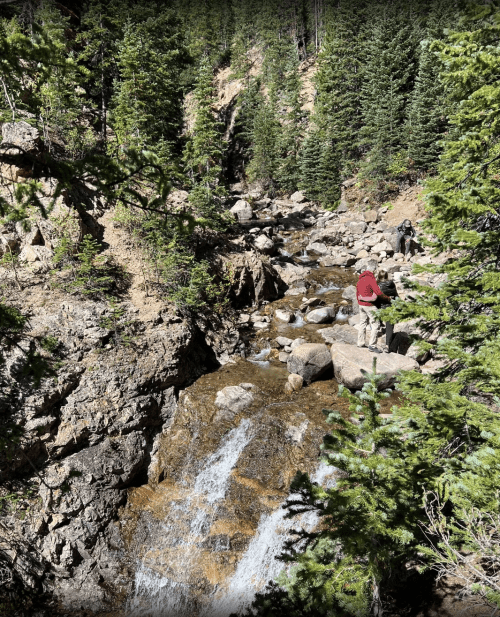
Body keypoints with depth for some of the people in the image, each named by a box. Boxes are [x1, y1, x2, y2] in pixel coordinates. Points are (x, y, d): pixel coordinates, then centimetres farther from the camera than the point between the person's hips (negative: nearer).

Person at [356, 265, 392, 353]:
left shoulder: (360, 279, 9)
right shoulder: (371, 279, -17)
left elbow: (357, 292, 17)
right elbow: (378, 292, -22)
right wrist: (388, 299, -8)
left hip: (361, 304, 9)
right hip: (370, 306, -9)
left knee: (363, 324, 16)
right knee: (376, 324, -3)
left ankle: (360, 343, 22)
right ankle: (372, 345, -4)